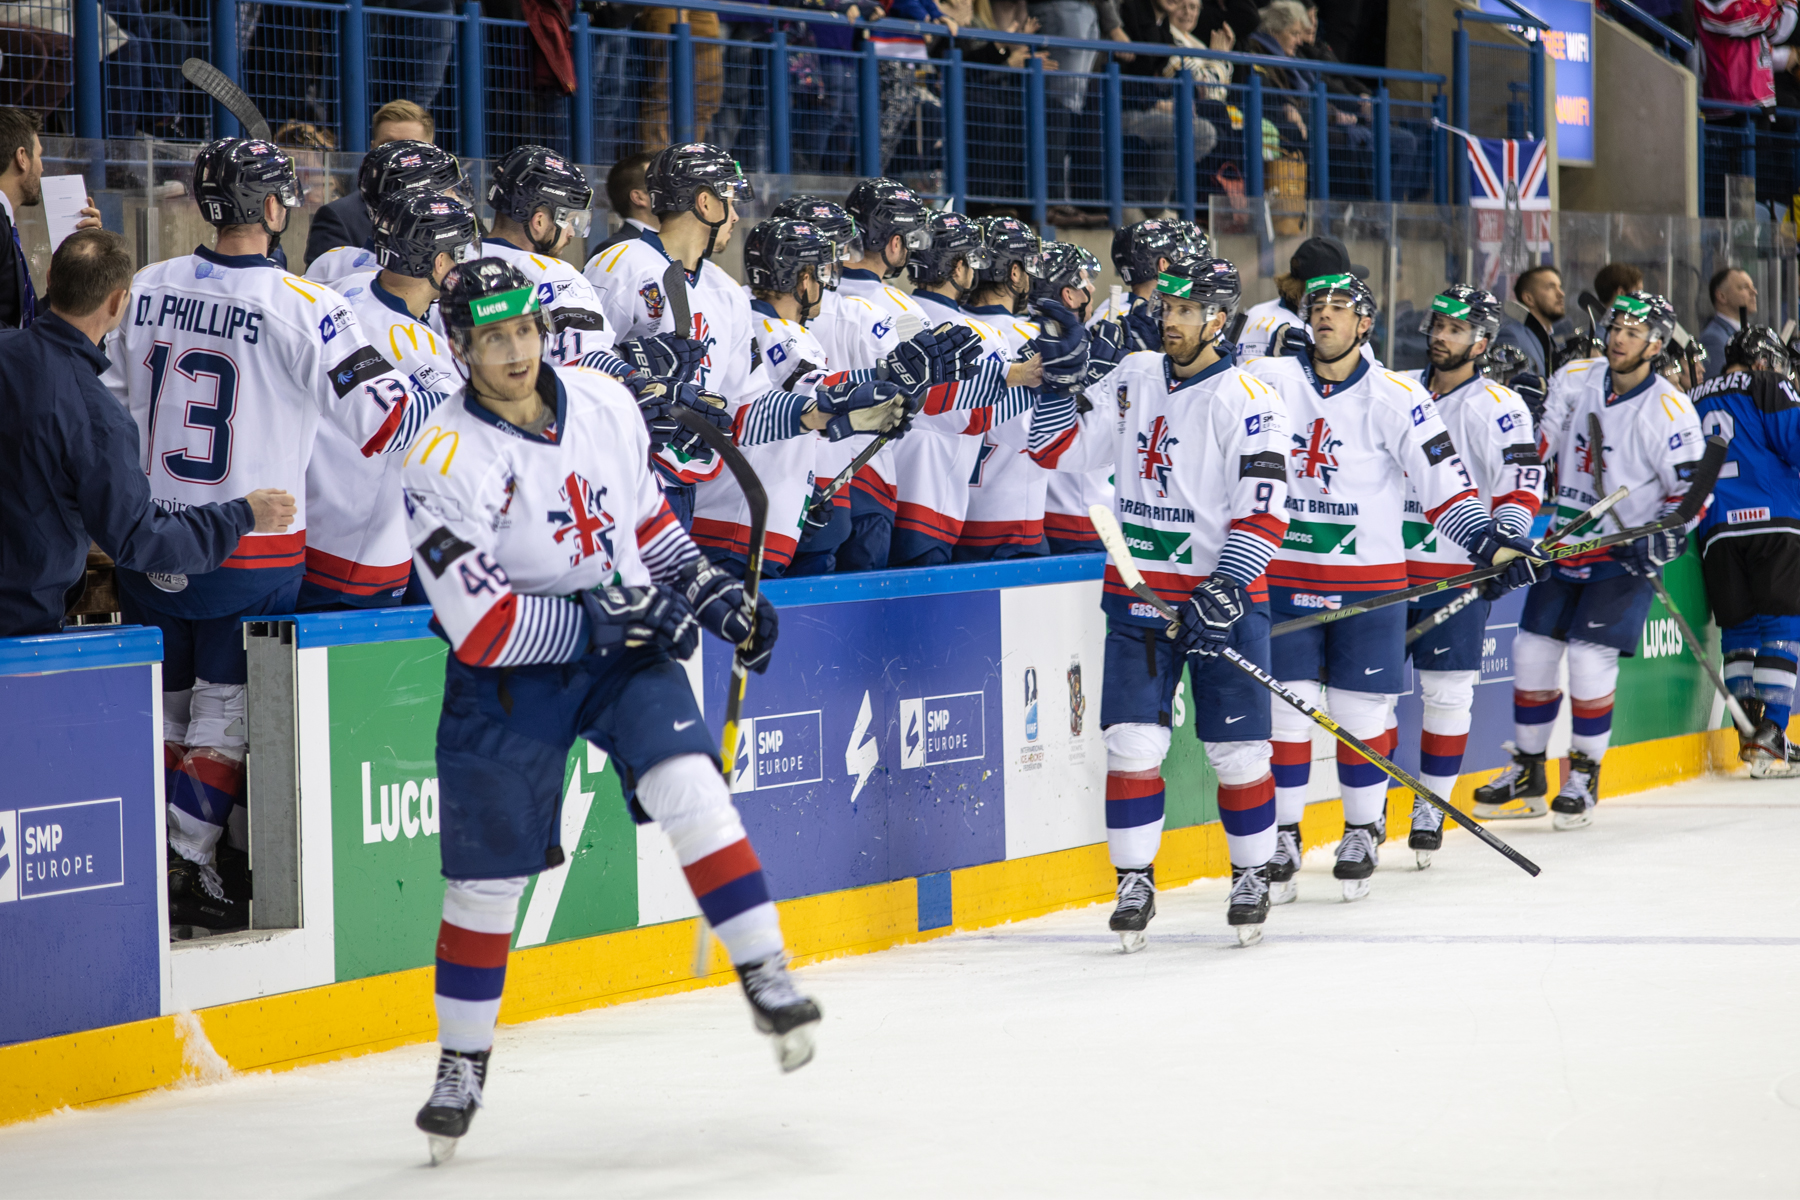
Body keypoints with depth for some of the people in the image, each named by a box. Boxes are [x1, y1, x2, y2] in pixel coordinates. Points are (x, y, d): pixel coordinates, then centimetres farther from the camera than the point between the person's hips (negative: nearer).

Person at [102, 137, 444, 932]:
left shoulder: (147, 290, 1)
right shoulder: (298, 306, -15)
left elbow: (109, 407, 10)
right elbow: (382, 418, -13)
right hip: (253, 555, -5)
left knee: (163, 705, 15)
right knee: (225, 707, 5)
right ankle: (188, 873, 3)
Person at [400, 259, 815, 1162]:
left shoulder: (604, 404, -3)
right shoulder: (443, 466, -19)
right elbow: (480, 628, -23)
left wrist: (713, 594, 5)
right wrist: (606, 615, -26)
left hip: (627, 646, 3)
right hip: (508, 678, -3)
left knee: (687, 785, -22)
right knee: (485, 879, 3)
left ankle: (767, 980, -14)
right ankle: (462, 1064, 21)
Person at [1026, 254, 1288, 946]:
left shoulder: (1245, 398, -10)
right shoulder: (1133, 381, 7)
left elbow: (1262, 508, -16)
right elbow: (1059, 450, 9)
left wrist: (1229, 585, -27)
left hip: (1221, 595, -4)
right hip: (1139, 591, 4)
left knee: (1236, 747, 1)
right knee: (1133, 743, -3)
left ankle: (1252, 875, 18)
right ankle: (1134, 881, 7)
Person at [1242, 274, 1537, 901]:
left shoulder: (1396, 397, -5)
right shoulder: (1270, 381, 0)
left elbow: (1441, 475, -8)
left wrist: (1486, 538, -18)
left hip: (1369, 578, -1)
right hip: (1282, 572, 1)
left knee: (1362, 711, 3)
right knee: (1285, 707, 1)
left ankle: (1363, 832, 20)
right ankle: (1281, 835, 13)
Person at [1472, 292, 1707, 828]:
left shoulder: (1669, 410, -14)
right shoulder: (1574, 381, 0)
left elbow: (1692, 488, -11)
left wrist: (1662, 540, -23)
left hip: (1625, 554, -5)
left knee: (1590, 656, -14)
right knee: (1532, 650, 4)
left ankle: (1584, 776, 2)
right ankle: (1528, 772, 19)